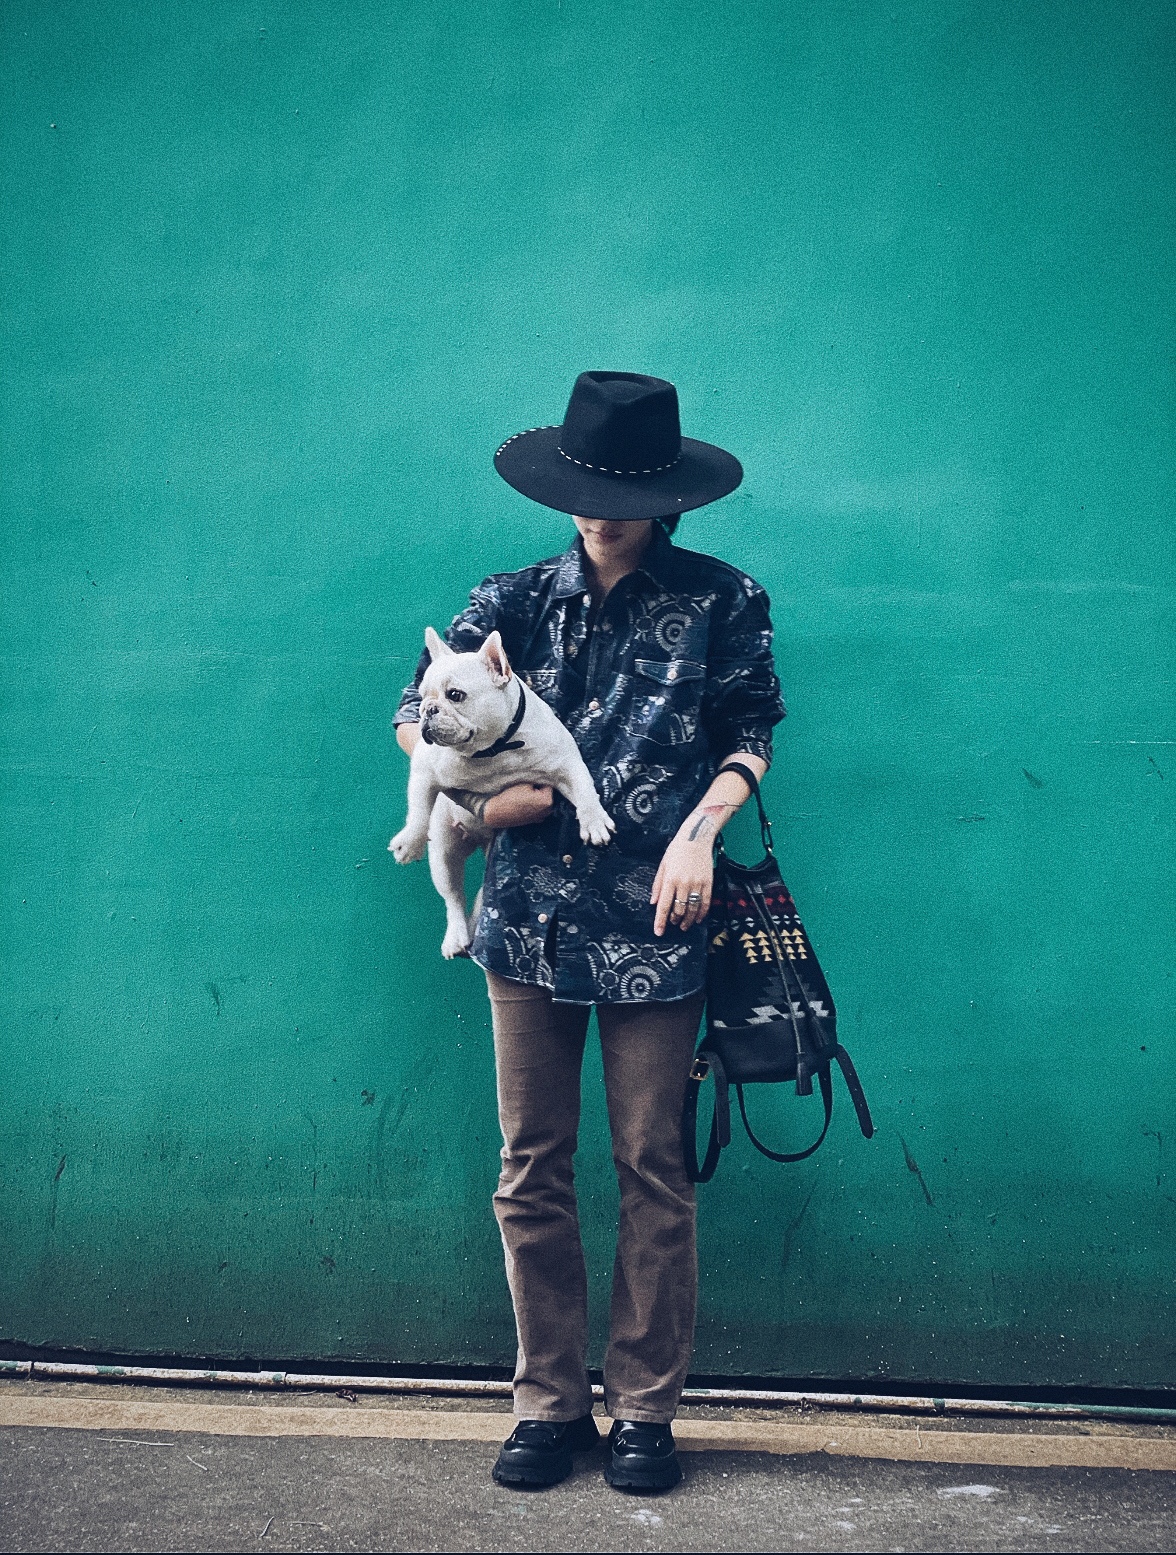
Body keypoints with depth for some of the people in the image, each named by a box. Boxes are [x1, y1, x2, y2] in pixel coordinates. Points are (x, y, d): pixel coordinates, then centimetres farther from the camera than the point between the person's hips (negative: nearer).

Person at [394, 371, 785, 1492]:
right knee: (532, 1168, 6)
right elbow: (419, 712, 13)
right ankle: (549, 1403, 18)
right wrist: (482, 792, -3)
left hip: (652, 925, -2)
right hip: (530, 917, 2)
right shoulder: (516, 601, 8)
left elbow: (750, 734, 6)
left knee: (652, 1170, 3)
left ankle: (644, 1410, 15)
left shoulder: (721, 602, 3)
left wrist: (698, 829, -10)